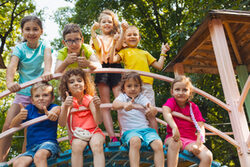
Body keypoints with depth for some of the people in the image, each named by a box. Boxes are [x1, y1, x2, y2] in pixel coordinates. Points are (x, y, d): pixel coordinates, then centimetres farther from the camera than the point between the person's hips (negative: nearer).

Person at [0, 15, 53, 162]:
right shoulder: (20, 48, -3)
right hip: (23, 92, 1)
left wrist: (47, 71, -51)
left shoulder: (44, 46, -3)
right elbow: (12, 65, -21)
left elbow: (48, 57, -27)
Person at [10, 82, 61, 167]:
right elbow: (13, 127, 4)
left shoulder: (52, 107, 1)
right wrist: (19, 117, -20)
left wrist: (52, 112, -53)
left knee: (39, 156, -37)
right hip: (31, 148, 4)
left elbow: (57, 109, -27)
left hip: (49, 143, -4)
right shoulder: (29, 109, 9)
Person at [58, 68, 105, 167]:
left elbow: (98, 122, -10)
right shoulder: (67, 102, 2)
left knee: (97, 144, -31)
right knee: (77, 145, -31)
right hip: (77, 135, 1)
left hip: (93, 131, 0)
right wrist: (65, 107, -29)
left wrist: (97, 107, -29)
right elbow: (62, 124, -13)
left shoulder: (90, 100, 0)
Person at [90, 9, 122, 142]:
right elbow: (97, 47, -3)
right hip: (102, 68, 0)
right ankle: (112, 137, -9)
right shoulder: (97, 37, 20)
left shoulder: (116, 37, 22)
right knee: (105, 103, -7)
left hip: (115, 68, 0)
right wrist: (93, 31, -15)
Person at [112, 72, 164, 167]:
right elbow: (114, 104, -14)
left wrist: (152, 110, -32)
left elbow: (151, 108, -4)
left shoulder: (142, 98, 14)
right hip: (129, 130, -2)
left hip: (146, 128, 3)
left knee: (158, 145, -25)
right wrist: (124, 105, -39)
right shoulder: (122, 97, 10)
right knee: (135, 141, -37)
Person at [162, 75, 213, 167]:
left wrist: (198, 144, -19)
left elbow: (200, 127, -1)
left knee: (208, 156, -21)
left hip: (190, 140, 2)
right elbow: (166, 112, -22)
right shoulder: (171, 102, 3)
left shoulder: (193, 107, 8)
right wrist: (174, 127, -40)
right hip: (173, 137, -2)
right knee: (174, 143, -38)